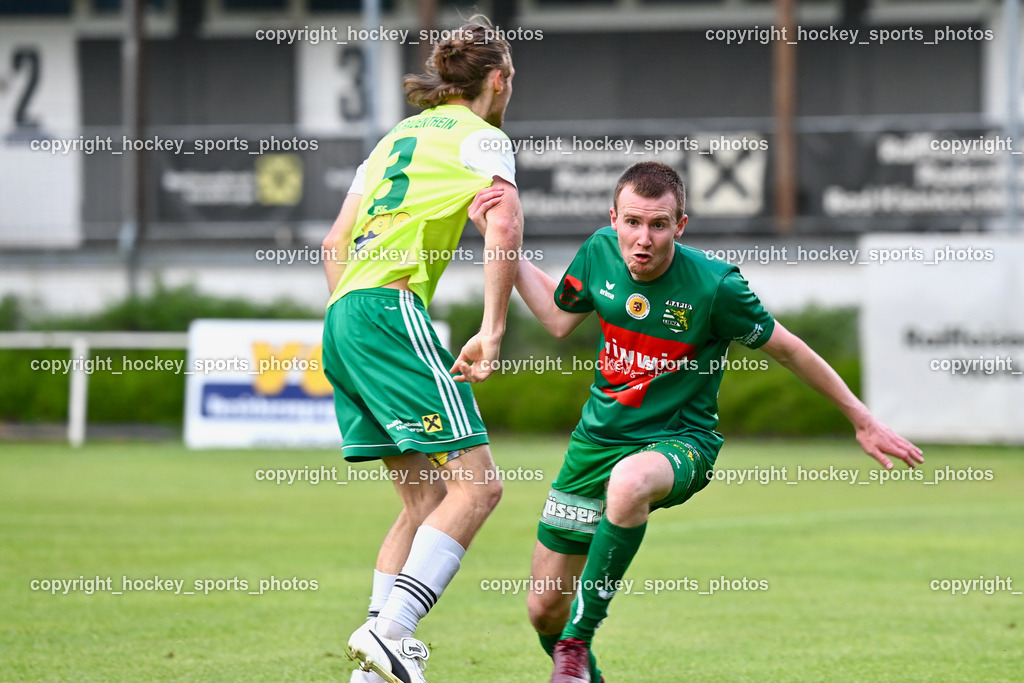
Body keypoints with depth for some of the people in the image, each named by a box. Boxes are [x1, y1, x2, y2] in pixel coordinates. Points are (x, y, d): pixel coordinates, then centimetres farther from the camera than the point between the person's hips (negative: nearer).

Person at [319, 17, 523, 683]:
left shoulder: (398, 136, 26)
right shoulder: (482, 137, 3)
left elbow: (336, 242, 27)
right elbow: (504, 229, -15)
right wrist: (492, 331, -17)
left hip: (342, 315, 8)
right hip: (392, 309, -8)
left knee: (425, 498, 11)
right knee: (475, 484, -11)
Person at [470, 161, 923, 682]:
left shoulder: (714, 286, -20)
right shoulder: (601, 253, -7)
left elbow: (787, 350, -6)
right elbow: (558, 319, 13)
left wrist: (862, 420, 0)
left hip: (679, 441, -5)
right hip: (598, 438, 5)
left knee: (629, 481, -43)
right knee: (544, 608, 3)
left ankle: (577, 641, -29)